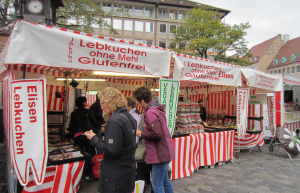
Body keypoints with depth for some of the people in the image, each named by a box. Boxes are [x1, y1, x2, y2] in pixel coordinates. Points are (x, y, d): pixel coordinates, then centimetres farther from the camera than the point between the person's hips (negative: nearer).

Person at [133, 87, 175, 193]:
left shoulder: (150, 112, -21)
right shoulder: (156, 108, 10)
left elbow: (156, 134, -27)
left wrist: (141, 134, -13)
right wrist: (144, 131, 13)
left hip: (160, 153, -10)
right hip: (165, 151, 10)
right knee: (165, 180, 24)